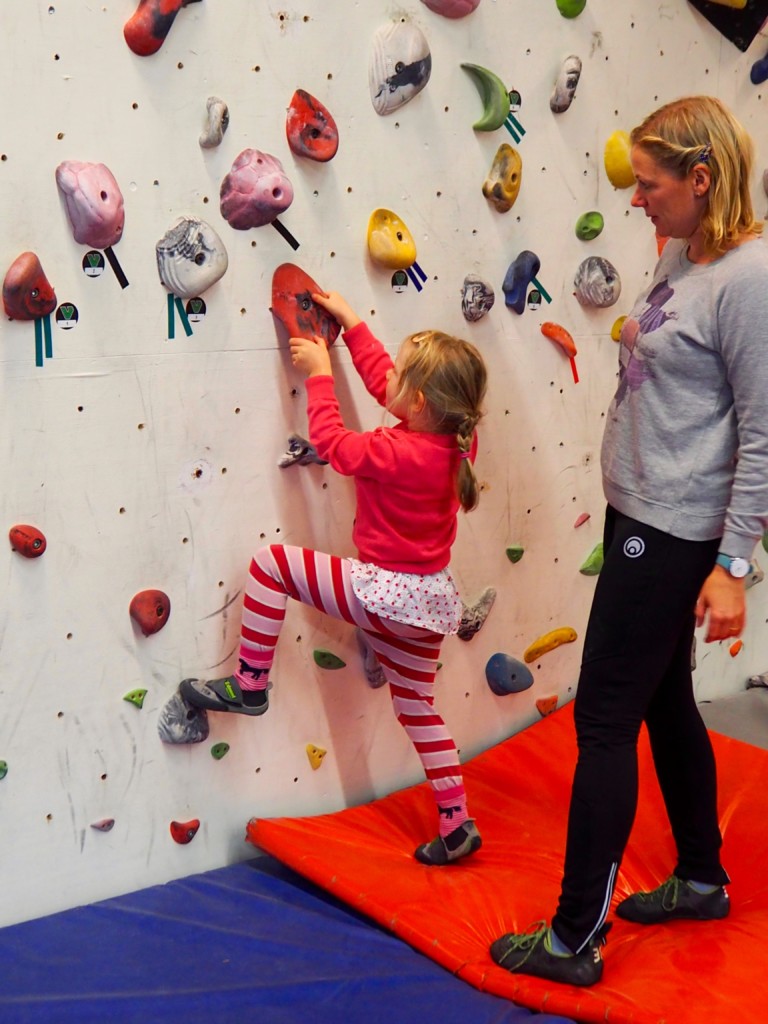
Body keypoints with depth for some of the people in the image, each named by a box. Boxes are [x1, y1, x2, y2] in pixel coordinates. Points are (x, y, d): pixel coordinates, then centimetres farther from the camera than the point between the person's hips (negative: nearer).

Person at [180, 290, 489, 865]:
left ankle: (250, 686, 5)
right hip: (431, 600, 9)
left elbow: (333, 443, -9)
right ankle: (458, 826, 26)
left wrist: (319, 372, 1)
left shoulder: (399, 453, -24)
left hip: (388, 593, -9)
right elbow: (380, 378, 10)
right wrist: (349, 321, 15)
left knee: (271, 562, -4)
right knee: (417, 707, 21)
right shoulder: (454, 441, -1)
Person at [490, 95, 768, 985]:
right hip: (638, 513, 9)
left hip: (674, 535, -9)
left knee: (605, 721, -2)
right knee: (664, 705, 20)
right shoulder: (681, 254, 9)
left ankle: (574, 939, 12)